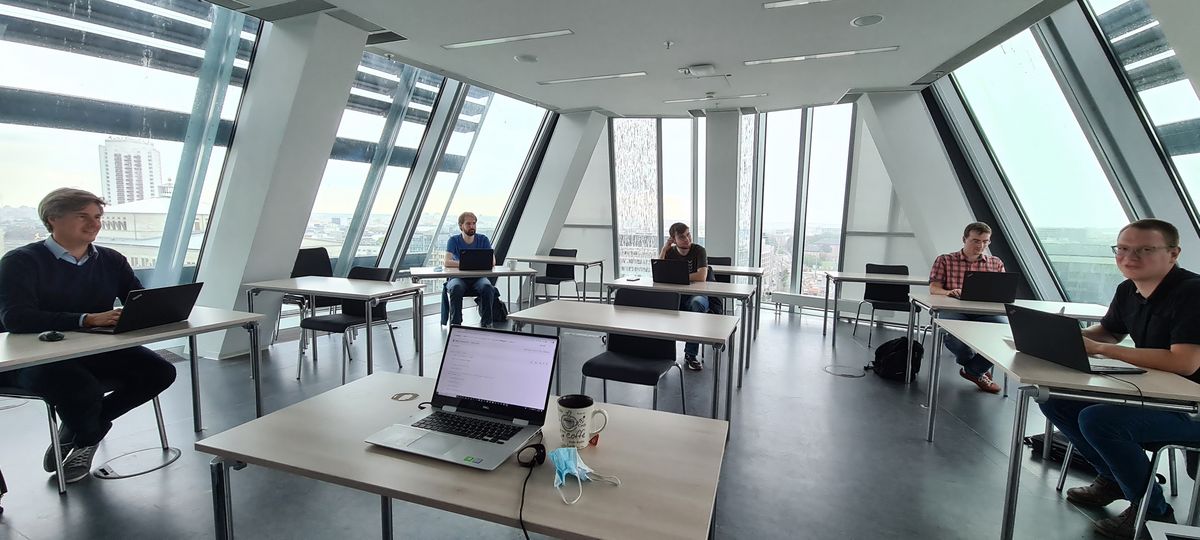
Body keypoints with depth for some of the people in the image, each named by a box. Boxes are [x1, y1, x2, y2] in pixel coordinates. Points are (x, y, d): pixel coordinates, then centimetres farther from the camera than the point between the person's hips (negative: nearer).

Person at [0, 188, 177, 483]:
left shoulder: (111, 261, 7)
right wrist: (87, 319, -35)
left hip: (96, 353, 5)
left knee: (160, 371, -19)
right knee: (80, 386, -35)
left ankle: (74, 430, 4)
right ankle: (87, 438, 4)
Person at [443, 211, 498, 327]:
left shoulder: (483, 239, 4)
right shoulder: (454, 240, 0)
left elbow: (492, 261, -6)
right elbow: (447, 262, -15)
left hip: (478, 277, 1)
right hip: (458, 277, -1)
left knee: (488, 287, -32)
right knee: (456, 288, -35)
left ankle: (486, 322, -19)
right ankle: (455, 322, -25)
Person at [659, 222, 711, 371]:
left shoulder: (699, 250, -5)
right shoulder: (669, 252, 7)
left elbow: (702, 277, -21)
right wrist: (665, 247, -9)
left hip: (696, 294, -3)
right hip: (675, 295, 3)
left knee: (697, 304, -40)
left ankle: (690, 354, -29)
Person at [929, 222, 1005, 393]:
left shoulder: (996, 263, 20)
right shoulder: (945, 260, 12)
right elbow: (934, 288, 3)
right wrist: (949, 292, -21)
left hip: (985, 313, 3)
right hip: (953, 310, -2)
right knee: (953, 334, -36)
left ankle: (973, 369, -2)